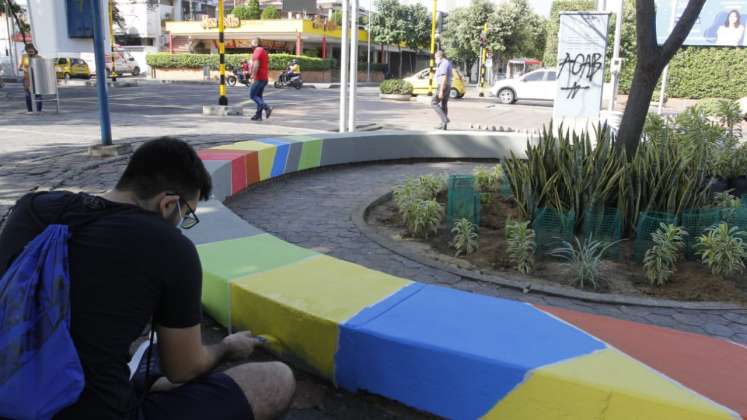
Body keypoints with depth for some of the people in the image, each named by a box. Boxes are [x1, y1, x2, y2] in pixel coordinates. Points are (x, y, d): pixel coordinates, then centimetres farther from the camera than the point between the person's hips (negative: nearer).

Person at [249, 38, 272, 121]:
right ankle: (258, 115, 9)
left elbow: (256, 65, -20)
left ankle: (267, 107, -17)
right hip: (264, 78, 10)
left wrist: (254, 77, -21)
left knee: (252, 95, -6)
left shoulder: (257, 51, -11)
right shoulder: (264, 51, 20)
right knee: (259, 96, 10)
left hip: (258, 78, -10)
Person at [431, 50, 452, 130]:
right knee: (444, 105, 11)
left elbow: (444, 78, -24)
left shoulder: (443, 64, -16)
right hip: (447, 87, 10)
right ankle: (443, 125, 12)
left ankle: (445, 119, -15)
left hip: (442, 87, -10)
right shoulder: (447, 63, 18)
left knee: (434, 103, -7)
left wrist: (441, 91, -26)